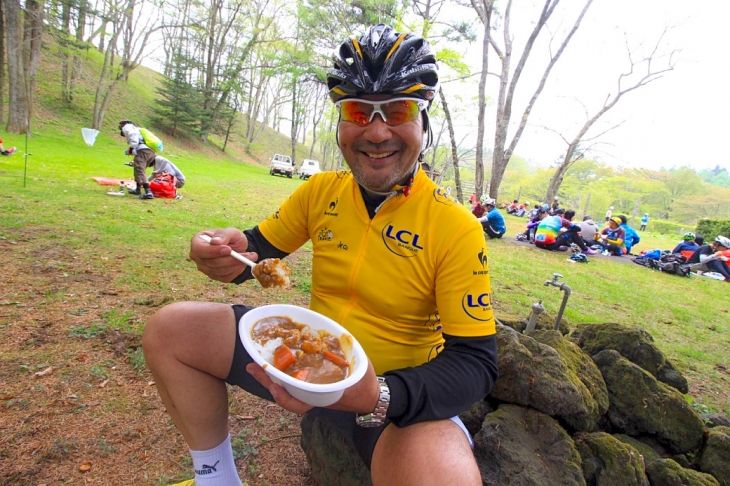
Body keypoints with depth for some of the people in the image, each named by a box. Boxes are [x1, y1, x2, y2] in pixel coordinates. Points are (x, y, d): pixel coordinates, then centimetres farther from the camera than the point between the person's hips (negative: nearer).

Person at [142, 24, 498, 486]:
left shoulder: (456, 228, -18)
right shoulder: (322, 191, -4)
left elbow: (476, 362, -18)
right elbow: (262, 247, 8)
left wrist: (380, 397, -35)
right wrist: (232, 254, -18)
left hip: (399, 389, -4)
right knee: (169, 329, 0)